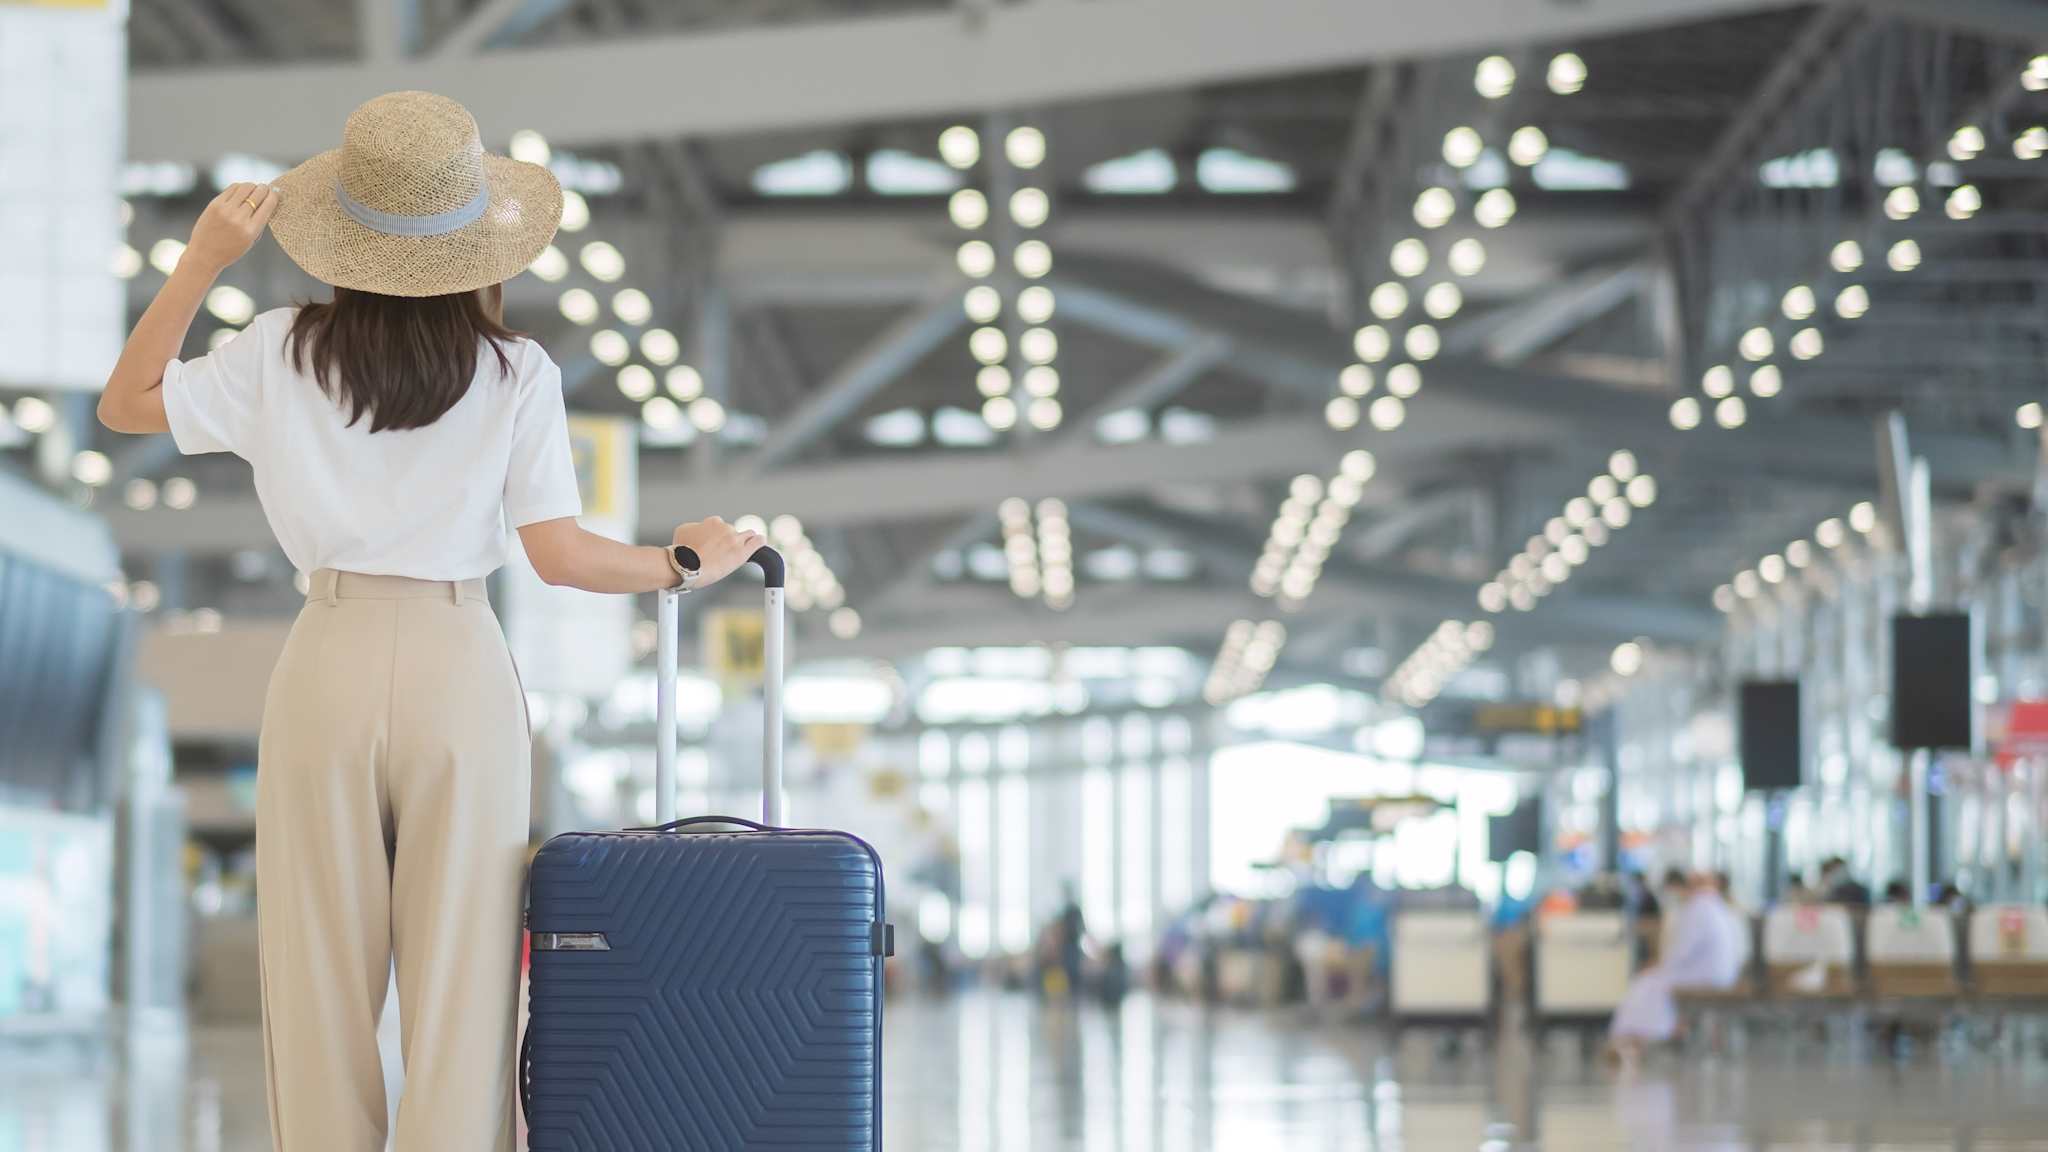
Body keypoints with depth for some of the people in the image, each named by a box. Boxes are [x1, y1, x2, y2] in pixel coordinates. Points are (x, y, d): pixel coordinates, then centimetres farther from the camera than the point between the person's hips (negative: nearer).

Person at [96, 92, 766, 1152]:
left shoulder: (282, 353, -1)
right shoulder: (516, 373, -4)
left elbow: (125, 403, 10)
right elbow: (560, 555, -8)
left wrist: (205, 258, 6)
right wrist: (684, 563, 8)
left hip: (327, 666, 1)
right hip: (459, 670, -1)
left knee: (319, 974, 10)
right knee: (460, 978, 4)